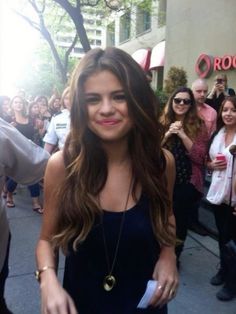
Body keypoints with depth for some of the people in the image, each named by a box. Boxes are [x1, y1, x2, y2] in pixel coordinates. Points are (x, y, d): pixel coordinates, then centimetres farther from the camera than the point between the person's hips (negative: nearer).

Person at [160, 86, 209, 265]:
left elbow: (200, 157, -10)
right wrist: (167, 135, -15)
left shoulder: (199, 125, -3)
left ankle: (174, 257, 33)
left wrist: (183, 135, -19)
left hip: (188, 183, -1)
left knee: (181, 221, 10)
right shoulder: (162, 123, 2)